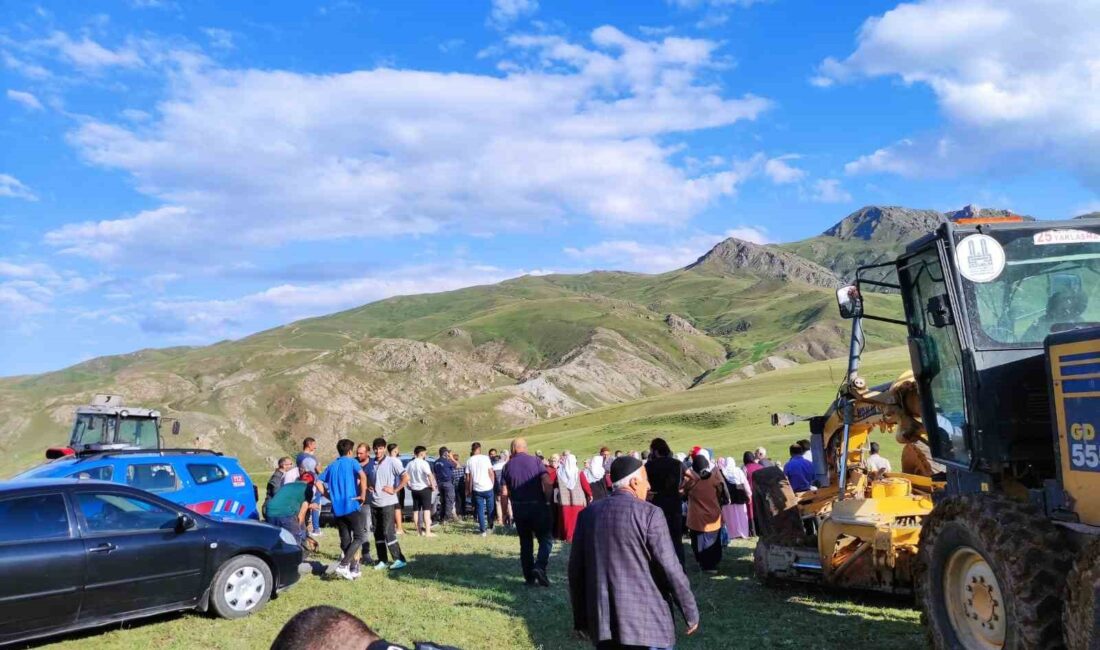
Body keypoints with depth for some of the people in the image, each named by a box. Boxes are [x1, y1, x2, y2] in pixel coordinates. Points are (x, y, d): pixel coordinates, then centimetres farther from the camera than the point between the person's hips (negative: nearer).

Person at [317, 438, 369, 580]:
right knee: (358, 537, 0)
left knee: (345, 540, 12)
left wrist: (330, 496, 13)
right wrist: (363, 495, -12)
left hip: (337, 509, 5)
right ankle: (343, 565, -14)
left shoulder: (332, 466, 16)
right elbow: (362, 476, -18)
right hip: (351, 506, -5)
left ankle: (353, 568, 12)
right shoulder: (352, 462, 1)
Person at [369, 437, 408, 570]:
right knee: (378, 533, 9)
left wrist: (394, 490, -14)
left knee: (388, 532, -9)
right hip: (374, 503, 6)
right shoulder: (372, 463, 7)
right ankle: (382, 560, 17)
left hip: (387, 503, -6)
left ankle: (399, 559, -2)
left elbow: (406, 477, -14)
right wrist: (369, 487, 8)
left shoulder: (392, 461, -9)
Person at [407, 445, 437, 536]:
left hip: (414, 489, 6)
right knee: (426, 510, -3)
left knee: (416, 510, 12)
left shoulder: (410, 464, 6)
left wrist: (410, 486, 16)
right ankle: (427, 532, -7)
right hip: (424, 488, -6)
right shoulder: (424, 463, -13)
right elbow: (430, 475, -23)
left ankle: (418, 530, 20)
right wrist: (433, 486, -15)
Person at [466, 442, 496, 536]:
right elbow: (491, 473, -5)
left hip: (477, 489, 1)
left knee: (480, 510, 6)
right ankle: (491, 526, 24)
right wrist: (493, 484, 7)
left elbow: (468, 478, 1)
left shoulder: (469, 461, 0)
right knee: (490, 508, 16)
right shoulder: (485, 458, -4)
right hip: (488, 488, -1)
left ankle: (483, 531, 5)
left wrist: (469, 490, 9)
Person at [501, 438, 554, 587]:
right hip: (538, 506, -3)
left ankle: (529, 577, 14)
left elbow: (504, 493, 0)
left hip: (518, 508, 3)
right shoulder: (535, 461, -2)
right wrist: (547, 501, -2)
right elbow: (547, 483, -12)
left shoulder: (507, 466, 3)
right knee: (546, 539, 6)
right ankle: (540, 567, -15)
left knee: (525, 542, 13)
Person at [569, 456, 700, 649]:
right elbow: (671, 569, -12)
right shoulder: (649, 513, -11)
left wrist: (581, 618, 18)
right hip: (646, 622, -5)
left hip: (603, 623, 5)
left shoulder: (588, 514, 5)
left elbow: (576, 569, 8)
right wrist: (691, 613, 0)